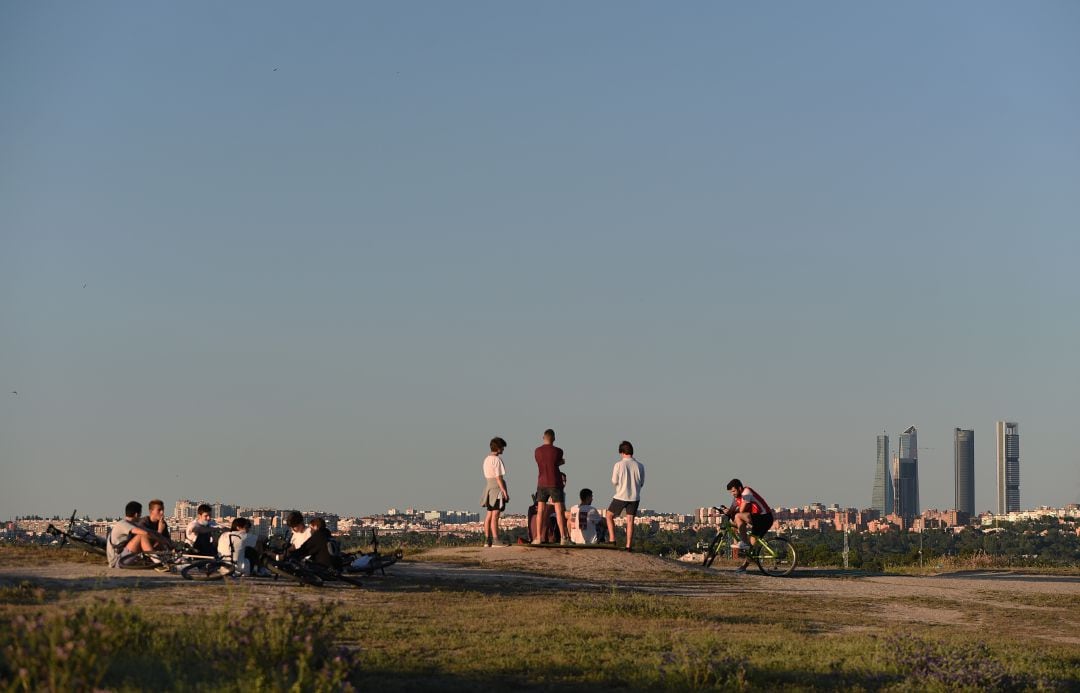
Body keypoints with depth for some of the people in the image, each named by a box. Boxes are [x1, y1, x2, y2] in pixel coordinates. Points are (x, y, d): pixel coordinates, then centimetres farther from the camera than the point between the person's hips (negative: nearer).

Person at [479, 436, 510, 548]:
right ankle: (495, 540, -13)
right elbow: (498, 477, -17)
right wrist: (504, 491, -16)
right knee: (495, 515, -11)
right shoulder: (497, 460, -13)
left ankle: (487, 539, 10)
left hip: (489, 487, 9)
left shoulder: (486, 459, 13)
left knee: (489, 515, 10)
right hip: (497, 488, -9)